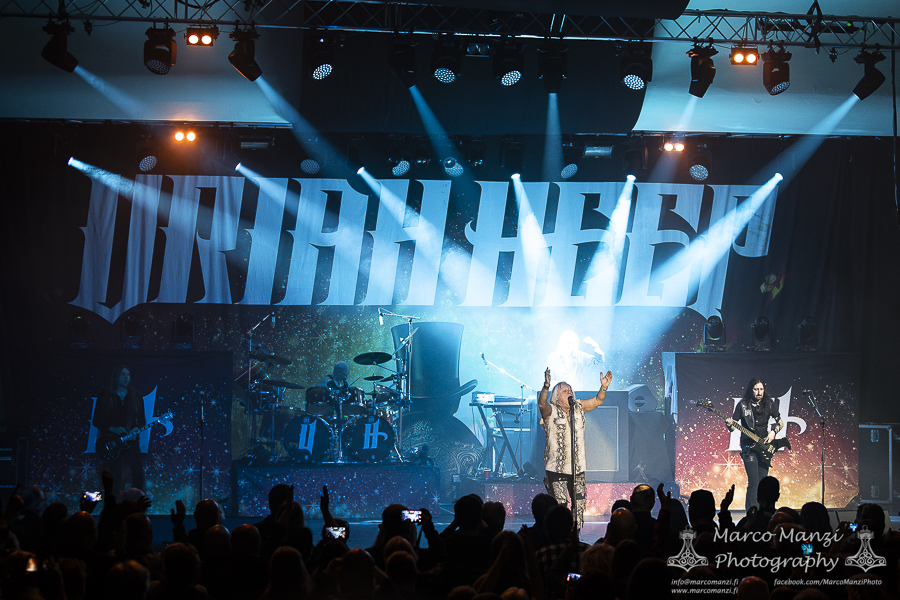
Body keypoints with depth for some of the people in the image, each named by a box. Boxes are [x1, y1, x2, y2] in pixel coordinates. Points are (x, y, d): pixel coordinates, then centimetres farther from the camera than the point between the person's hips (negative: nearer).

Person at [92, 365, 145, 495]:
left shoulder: (136, 396, 9)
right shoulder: (105, 396, 2)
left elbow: (142, 419, 11)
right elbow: (96, 421, 1)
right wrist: (112, 429, -13)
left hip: (131, 440, 2)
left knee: (138, 473, -9)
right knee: (115, 478, -2)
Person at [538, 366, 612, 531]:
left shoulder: (579, 408, 10)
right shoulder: (551, 411, -6)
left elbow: (597, 401, 5)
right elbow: (542, 404, -26)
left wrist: (604, 388, -16)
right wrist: (546, 386, -44)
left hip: (577, 466, 5)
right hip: (557, 466, -4)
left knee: (579, 502, 5)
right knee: (560, 504, -5)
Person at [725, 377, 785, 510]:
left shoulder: (769, 404, 5)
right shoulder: (743, 405, -2)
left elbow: (780, 422, 13)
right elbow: (733, 427, 1)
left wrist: (773, 431, -6)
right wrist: (729, 425, -22)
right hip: (748, 446, -3)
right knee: (754, 482, -14)